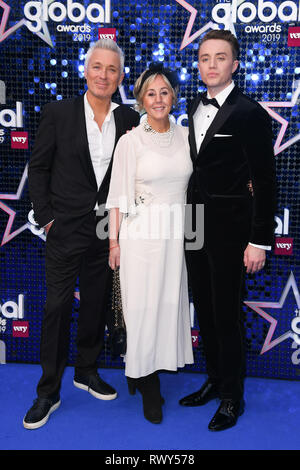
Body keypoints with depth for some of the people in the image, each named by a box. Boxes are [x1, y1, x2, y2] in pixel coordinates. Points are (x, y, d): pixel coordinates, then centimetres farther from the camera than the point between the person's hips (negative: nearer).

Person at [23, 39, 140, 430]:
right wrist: (45, 215, -6)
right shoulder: (58, 113, -4)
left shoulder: (129, 119, 4)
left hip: (107, 229, 3)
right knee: (58, 306, 2)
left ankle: (87, 370, 34)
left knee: (97, 303, 14)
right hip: (66, 228, -3)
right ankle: (48, 392, 16)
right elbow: (38, 167, -1)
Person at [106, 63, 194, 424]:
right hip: (141, 234, -4)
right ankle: (149, 387, 17)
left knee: (170, 302, 9)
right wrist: (114, 241, -5)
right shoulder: (130, 141, -4)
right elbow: (118, 195, -4)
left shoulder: (185, 136, 7)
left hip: (176, 234, 4)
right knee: (144, 307, 2)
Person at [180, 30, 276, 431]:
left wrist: (259, 241, -15)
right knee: (204, 309, 15)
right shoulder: (194, 108, 10)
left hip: (229, 229, -6)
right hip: (196, 227, 7)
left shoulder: (250, 113, -11)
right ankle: (215, 380, 34)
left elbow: (264, 181, -12)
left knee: (227, 314, 3)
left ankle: (232, 397, 21)